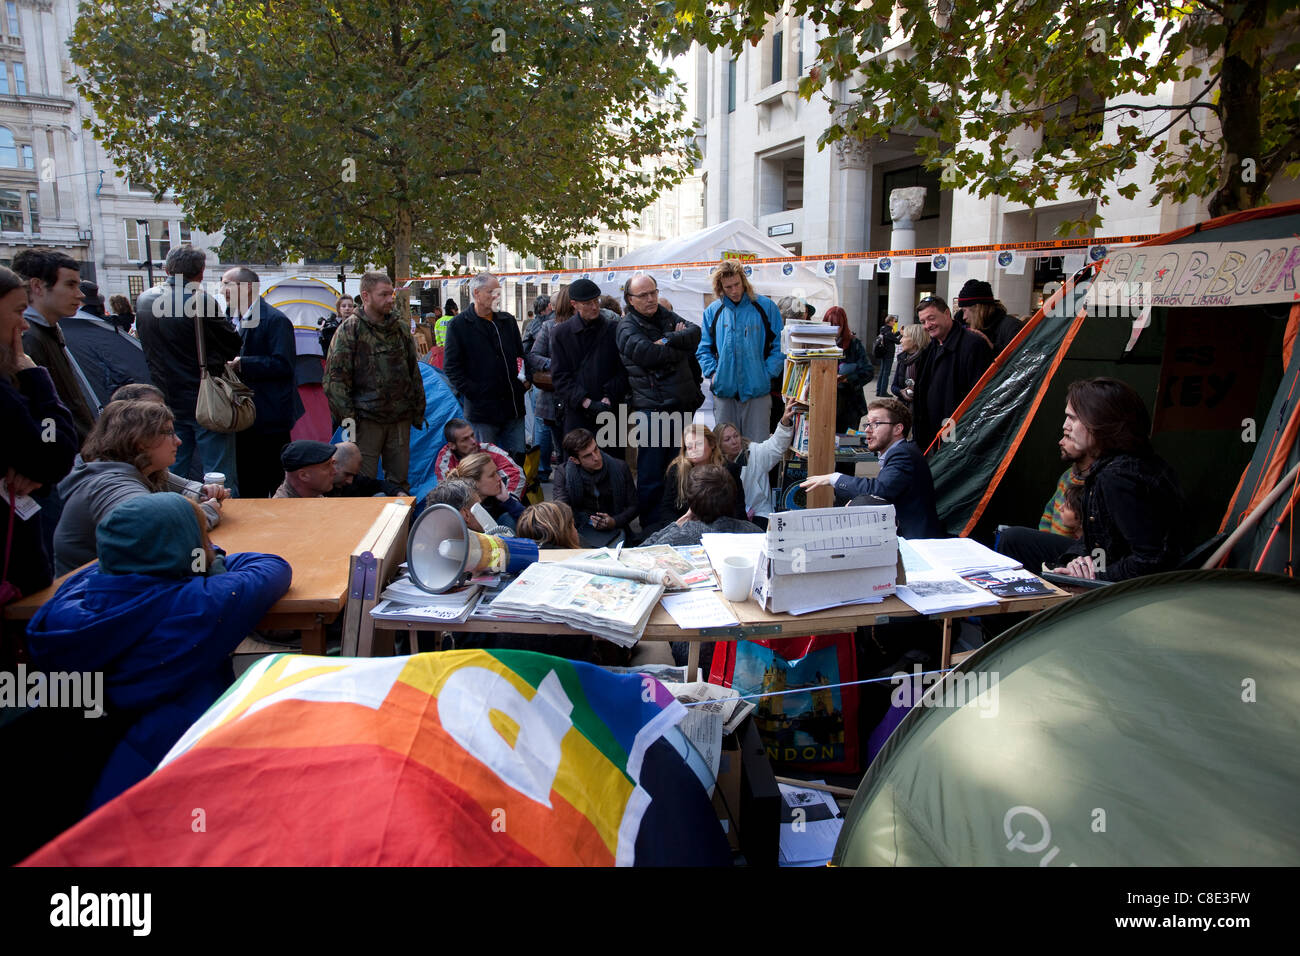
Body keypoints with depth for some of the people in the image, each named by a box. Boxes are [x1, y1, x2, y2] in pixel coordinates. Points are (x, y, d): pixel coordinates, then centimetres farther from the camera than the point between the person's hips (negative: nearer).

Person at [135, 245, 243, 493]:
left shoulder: (144, 301, 6)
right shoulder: (201, 302, -16)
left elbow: (145, 343, 17)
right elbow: (234, 345, -8)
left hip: (167, 400, 7)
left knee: (173, 474, 15)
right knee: (220, 478, -2)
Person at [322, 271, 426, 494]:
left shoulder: (400, 328, 11)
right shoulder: (349, 330, -4)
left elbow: (414, 372, 18)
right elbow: (336, 378, -5)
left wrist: (418, 410, 14)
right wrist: (346, 417, -11)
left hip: (401, 417, 5)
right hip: (366, 418, -4)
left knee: (399, 477, 11)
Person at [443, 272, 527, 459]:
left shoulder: (508, 320, 14)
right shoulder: (459, 325, 0)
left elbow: (520, 355, 24)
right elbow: (452, 368, -3)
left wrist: (524, 378, 5)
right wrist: (472, 393, -13)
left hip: (513, 407, 4)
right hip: (482, 409, -4)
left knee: (518, 458, 7)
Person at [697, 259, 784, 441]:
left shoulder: (765, 306, 2)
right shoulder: (712, 311, 9)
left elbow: (779, 346, 2)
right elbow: (704, 349, 14)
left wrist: (767, 373, -8)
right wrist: (712, 373, -1)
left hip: (757, 390, -2)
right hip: (724, 391, 2)